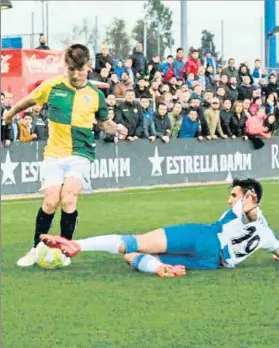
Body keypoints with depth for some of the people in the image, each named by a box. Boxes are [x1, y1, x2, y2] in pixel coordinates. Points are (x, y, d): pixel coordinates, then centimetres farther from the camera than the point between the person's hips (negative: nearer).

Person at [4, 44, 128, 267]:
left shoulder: (95, 94, 1)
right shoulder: (52, 87, -3)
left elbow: (105, 123, 15)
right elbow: (29, 101, 16)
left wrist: (117, 129, -6)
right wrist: (11, 114, 31)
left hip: (80, 155, 0)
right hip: (54, 154, 0)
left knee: (68, 200, -19)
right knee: (51, 202, -12)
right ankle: (37, 249, 10)